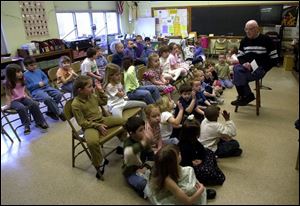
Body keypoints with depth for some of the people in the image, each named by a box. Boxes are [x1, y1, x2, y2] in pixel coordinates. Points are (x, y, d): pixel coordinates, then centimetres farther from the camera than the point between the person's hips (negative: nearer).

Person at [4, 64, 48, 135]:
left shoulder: (22, 80, 4)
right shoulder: (9, 83, -11)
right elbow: (8, 95, -8)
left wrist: (28, 97, 4)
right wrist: (8, 105, -17)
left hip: (23, 98, 5)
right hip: (14, 100, -4)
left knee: (34, 104, -24)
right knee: (21, 108, -36)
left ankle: (40, 122, -14)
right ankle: (26, 125, -21)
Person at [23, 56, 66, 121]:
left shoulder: (39, 70, 18)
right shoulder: (25, 75, 1)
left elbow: (46, 78, 22)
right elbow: (27, 86, -7)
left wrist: (44, 83, -1)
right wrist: (38, 84, -13)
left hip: (45, 87, 6)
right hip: (36, 90, -6)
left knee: (59, 94, -15)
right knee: (47, 98, -35)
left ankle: (50, 111, 0)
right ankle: (59, 112, -17)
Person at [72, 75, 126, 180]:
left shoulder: (93, 94, 1)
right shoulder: (75, 104, -19)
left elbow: (104, 102, 18)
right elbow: (82, 122, -17)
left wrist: (101, 90, 4)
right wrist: (98, 126, -23)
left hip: (102, 120, 7)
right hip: (90, 126, -7)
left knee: (123, 121, 8)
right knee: (92, 142, -39)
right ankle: (99, 164, -13)